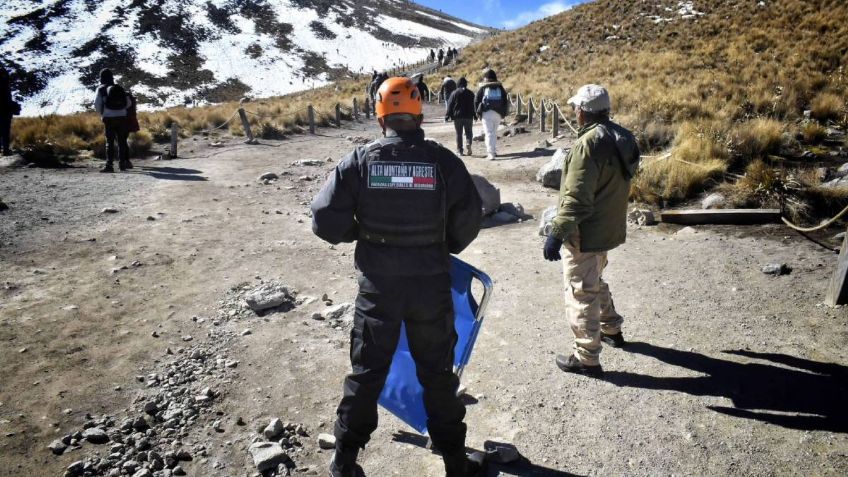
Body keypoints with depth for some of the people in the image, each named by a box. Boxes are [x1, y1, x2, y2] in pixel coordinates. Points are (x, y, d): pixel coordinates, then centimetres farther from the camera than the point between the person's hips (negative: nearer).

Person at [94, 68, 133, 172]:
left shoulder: (101, 89, 2)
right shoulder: (119, 88, 11)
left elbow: (97, 104, -2)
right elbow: (129, 103, 9)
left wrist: (101, 114, 15)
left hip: (109, 118, -3)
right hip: (122, 117, 3)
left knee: (109, 142, -2)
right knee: (121, 141, 9)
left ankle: (109, 165, -9)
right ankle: (122, 163, 12)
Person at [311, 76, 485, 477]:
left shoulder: (360, 161, -8)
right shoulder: (444, 161, -8)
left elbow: (325, 221, -9)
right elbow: (468, 222, -3)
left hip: (378, 286, 0)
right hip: (431, 286, 0)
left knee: (366, 372, 16)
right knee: (437, 374, 15)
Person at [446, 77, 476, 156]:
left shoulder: (454, 93, -1)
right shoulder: (470, 93, 4)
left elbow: (450, 105, -3)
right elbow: (474, 105, 6)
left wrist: (449, 115, 2)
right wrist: (475, 115, 12)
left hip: (457, 117, -1)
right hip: (468, 116, 1)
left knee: (459, 134, 5)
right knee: (468, 132, 10)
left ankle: (460, 150, 3)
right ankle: (468, 144, -17)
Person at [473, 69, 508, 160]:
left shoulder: (483, 88, 2)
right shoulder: (500, 87, 10)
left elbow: (476, 100, -1)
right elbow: (505, 100, 10)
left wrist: (478, 112, 7)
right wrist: (503, 113, 14)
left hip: (487, 113, -3)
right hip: (498, 113, 3)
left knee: (489, 133, -4)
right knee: (494, 132, 18)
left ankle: (491, 154, -12)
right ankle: (494, 151, 23)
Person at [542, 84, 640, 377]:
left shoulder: (589, 143, -23)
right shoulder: (623, 138, 6)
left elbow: (576, 197, -27)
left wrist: (557, 233, -24)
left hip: (586, 234, -9)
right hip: (610, 228, 9)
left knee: (581, 293, 2)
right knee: (595, 282, 29)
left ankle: (587, 359, 11)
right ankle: (611, 329, 45)